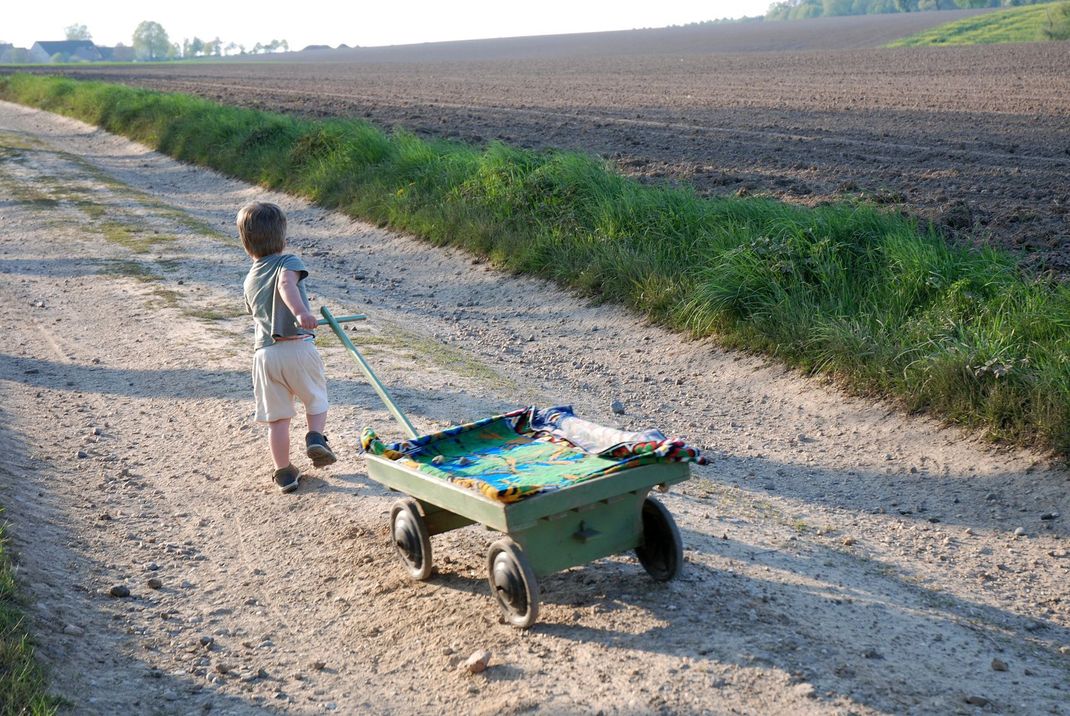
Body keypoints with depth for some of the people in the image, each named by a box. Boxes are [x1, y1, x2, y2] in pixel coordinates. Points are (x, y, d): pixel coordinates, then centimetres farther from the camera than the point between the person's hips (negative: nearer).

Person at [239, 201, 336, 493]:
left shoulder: (249, 280, 16)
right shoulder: (289, 262, -2)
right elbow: (286, 285, -24)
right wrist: (300, 311, -42)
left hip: (265, 353, 4)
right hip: (299, 347, -4)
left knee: (277, 417, 10)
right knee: (316, 397, 21)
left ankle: (284, 473, 12)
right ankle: (315, 437, -1)